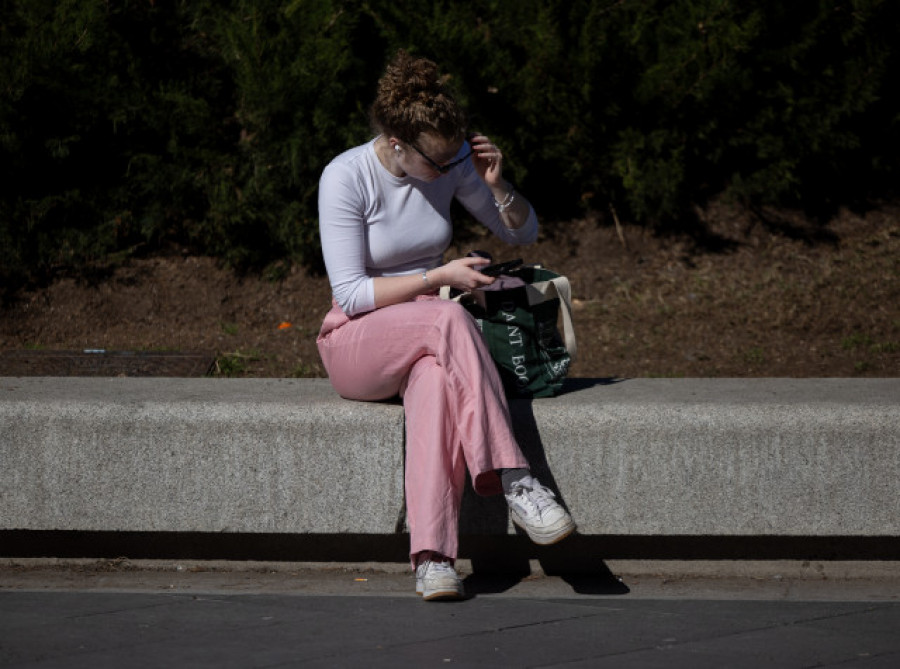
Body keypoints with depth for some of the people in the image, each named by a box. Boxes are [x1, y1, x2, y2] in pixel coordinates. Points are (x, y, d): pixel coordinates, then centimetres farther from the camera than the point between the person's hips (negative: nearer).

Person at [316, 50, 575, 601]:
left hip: (430, 339, 3)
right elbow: (350, 294, -16)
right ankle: (510, 478, -39)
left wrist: (497, 187, -12)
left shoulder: (451, 164, -2)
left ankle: (432, 556, -50)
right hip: (356, 344, -3)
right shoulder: (345, 178, -15)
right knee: (450, 319, -37)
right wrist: (439, 277, -22)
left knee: (436, 379, -37)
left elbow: (524, 233, 8)